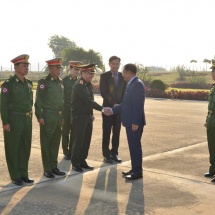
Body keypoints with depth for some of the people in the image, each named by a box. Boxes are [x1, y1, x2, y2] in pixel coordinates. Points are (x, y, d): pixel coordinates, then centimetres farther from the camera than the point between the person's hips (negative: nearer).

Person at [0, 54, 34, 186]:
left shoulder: (29, 83, 9)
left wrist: (30, 116, 13)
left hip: (27, 120, 6)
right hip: (13, 120, -6)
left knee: (25, 148, 11)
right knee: (13, 148, 4)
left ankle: (23, 174, 22)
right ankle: (15, 176, 13)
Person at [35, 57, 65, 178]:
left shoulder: (60, 82, 12)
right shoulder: (43, 82, -8)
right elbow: (38, 101, -10)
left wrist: (63, 116, 15)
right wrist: (39, 116, -14)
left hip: (59, 116, 6)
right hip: (47, 116, -6)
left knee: (56, 142, 11)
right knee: (46, 143, 3)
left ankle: (54, 167, 21)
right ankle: (47, 169, 10)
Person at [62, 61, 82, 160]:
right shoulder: (64, 81, -4)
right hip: (67, 110, -3)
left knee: (74, 132, 6)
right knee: (66, 132, 5)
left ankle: (72, 152, 16)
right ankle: (66, 152, 13)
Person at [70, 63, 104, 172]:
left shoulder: (89, 84, 10)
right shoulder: (79, 85, -18)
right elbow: (88, 100, -25)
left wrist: (91, 114, 15)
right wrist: (102, 108, -26)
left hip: (88, 116, 8)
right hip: (79, 117, -8)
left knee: (87, 140, 11)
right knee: (79, 140, -2)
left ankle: (82, 161, 22)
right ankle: (75, 163, 10)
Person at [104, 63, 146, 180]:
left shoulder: (137, 84, -16)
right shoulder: (131, 84, 15)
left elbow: (138, 105, -21)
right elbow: (125, 104, 18)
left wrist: (135, 122, -23)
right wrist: (112, 110, 13)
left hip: (135, 122, -10)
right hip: (130, 121, 10)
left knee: (135, 146, -3)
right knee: (133, 146, 15)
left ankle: (138, 171, 6)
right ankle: (135, 169, 24)